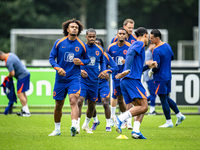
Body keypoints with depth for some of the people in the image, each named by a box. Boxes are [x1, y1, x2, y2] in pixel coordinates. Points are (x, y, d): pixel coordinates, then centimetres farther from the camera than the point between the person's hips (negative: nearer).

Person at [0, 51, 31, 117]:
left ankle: (26, 112, -8)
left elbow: (12, 74, -25)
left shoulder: (8, 62, -22)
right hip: (26, 74, 10)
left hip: (22, 76, -10)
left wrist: (9, 76, -2)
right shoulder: (10, 54, 9)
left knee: (20, 94, -8)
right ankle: (24, 110, 23)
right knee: (23, 93, 16)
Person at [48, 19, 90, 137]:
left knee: (73, 101, -22)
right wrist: (58, 68, -15)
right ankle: (57, 129, 28)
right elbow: (51, 58, 3)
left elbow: (87, 59, 14)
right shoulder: (59, 43, 0)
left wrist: (81, 62, -9)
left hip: (74, 78, -2)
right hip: (60, 78, 2)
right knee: (59, 105, 10)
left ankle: (74, 126, -36)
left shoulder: (82, 45, 1)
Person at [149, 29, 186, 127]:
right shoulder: (167, 46, 6)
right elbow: (172, 57, 21)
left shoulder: (156, 51, -21)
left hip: (160, 78, -9)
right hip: (168, 76, 9)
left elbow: (157, 66, -23)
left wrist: (151, 71, -4)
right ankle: (179, 115, 18)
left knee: (163, 100, -1)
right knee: (166, 98, 20)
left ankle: (169, 122, 4)